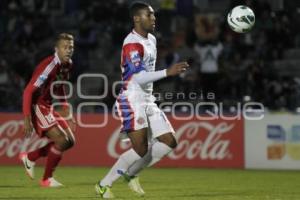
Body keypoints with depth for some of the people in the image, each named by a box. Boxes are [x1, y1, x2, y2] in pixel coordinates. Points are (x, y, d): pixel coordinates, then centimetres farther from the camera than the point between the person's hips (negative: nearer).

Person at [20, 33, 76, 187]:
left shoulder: (67, 65, 5)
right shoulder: (50, 65, -23)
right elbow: (29, 91, -25)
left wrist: (66, 113, 17)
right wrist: (27, 119, -28)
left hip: (48, 108, 9)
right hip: (37, 107, -9)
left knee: (70, 141, 7)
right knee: (61, 140, -17)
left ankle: (29, 157, 20)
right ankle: (47, 179, -2)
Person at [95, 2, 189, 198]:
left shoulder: (151, 40, 14)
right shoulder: (132, 44, -17)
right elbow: (138, 77, -27)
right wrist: (168, 72, -31)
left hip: (148, 101, 9)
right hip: (132, 101, -9)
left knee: (169, 142, 2)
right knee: (141, 148, -16)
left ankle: (131, 173, 13)